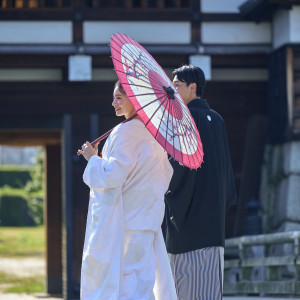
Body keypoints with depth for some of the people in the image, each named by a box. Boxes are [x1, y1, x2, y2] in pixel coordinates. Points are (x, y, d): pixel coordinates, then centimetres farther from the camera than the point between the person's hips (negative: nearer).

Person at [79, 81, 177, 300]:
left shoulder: (125, 131, -15)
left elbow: (113, 175, -21)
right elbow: (166, 177, 18)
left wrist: (92, 158, -6)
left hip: (123, 222, -9)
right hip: (147, 220, 9)